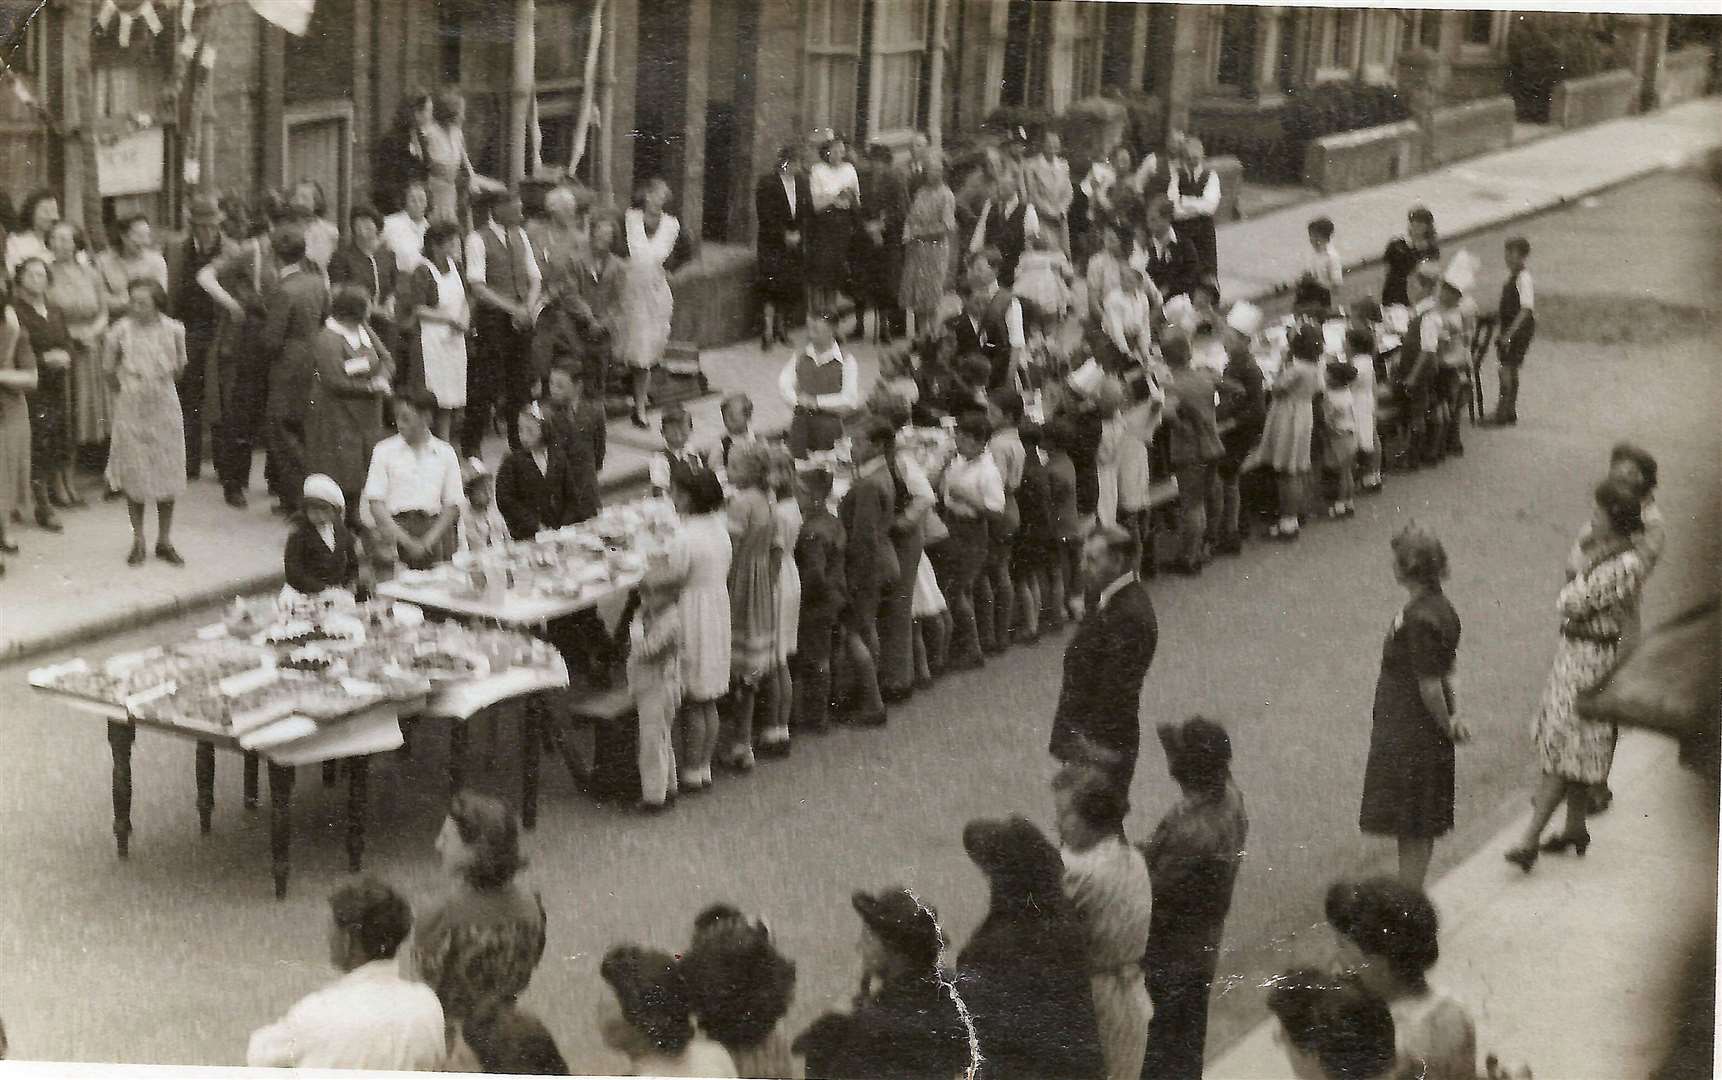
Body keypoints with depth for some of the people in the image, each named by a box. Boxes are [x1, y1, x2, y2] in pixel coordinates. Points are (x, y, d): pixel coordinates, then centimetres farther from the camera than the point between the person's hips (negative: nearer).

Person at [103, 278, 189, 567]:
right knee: (134, 477, 5)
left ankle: (164, 541, 18)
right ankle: (138, 541, 17)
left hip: (164, 406, 1)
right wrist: (121, 393, 10)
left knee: (167, 477, 6)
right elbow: (108, 369, 2)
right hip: (131, 410, -1)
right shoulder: (120, 331, -13)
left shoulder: (173, 330, -10)